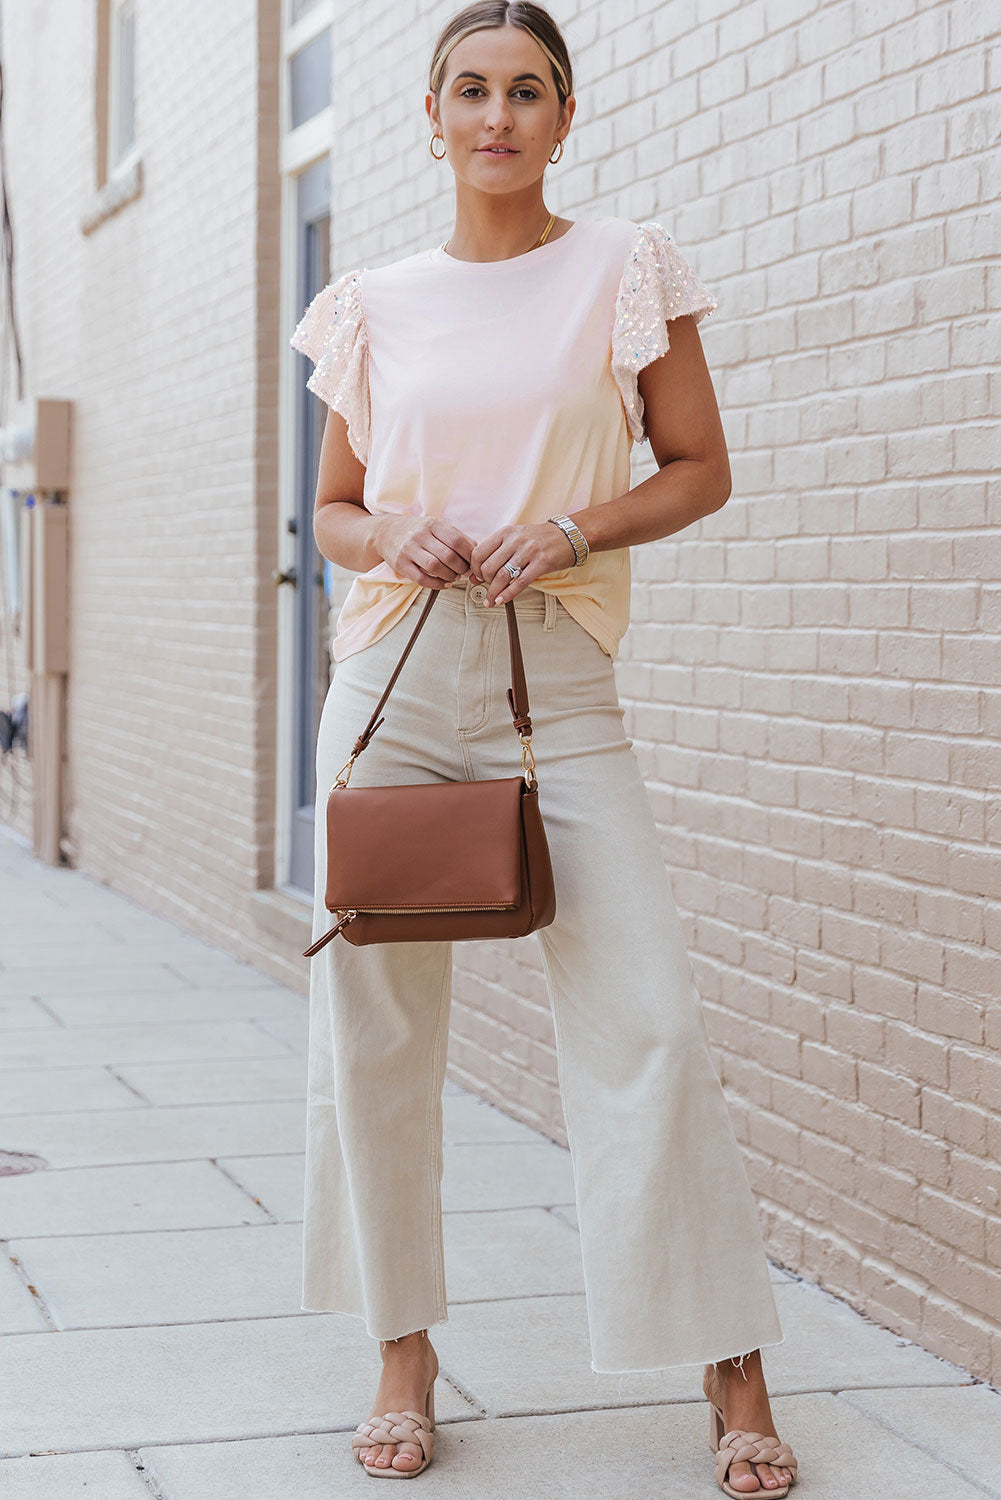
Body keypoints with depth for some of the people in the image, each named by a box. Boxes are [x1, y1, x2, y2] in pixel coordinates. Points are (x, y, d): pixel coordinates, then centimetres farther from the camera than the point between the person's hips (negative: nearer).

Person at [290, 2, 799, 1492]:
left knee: (648, 1016, -10)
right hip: (390, 677, 3)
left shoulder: (626, 265, 5)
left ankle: (733, 1368, 2)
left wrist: (573, 531, -11)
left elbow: (700, 468, 5)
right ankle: (405, 1354, 19)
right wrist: (392, 540, -6)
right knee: (372, 1020, 3)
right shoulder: (376, 304, 10)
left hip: (556, 682, -2)